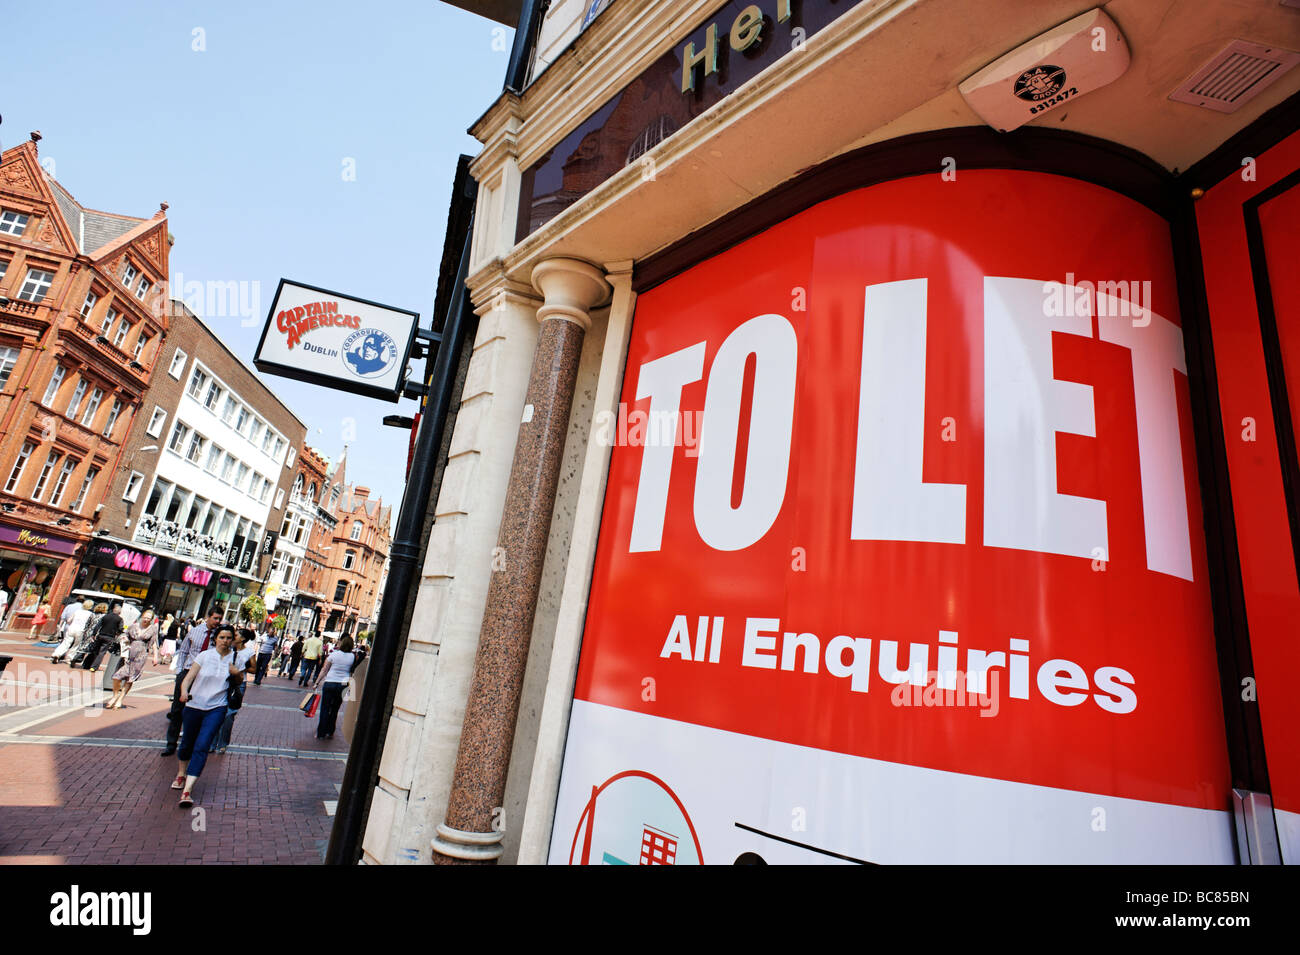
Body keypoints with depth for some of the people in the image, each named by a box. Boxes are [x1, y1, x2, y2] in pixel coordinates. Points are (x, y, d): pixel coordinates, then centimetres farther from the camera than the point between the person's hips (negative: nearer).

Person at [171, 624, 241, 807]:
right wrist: (183, 692, -28)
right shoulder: (205, 656, -3)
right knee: (187, 744, 17)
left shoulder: (235, 657, 0)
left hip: (216, 708, -1)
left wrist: (237, 673, -9)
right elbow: (189, 677, -9)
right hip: (194, 705, 1)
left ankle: (187, 790, -13)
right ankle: (181, 774, 47)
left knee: (201, 747, -14)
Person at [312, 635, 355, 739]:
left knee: (325, 709, 7)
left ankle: (321, 733, 9)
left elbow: (324, 670, 0)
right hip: (343, 685, 2)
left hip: (329, 683, -2)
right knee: (334, 710, 15)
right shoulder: (353, 657, -2)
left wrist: (317, 682, 6)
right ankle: (330, 732, 20)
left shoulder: (334, 654, -4)